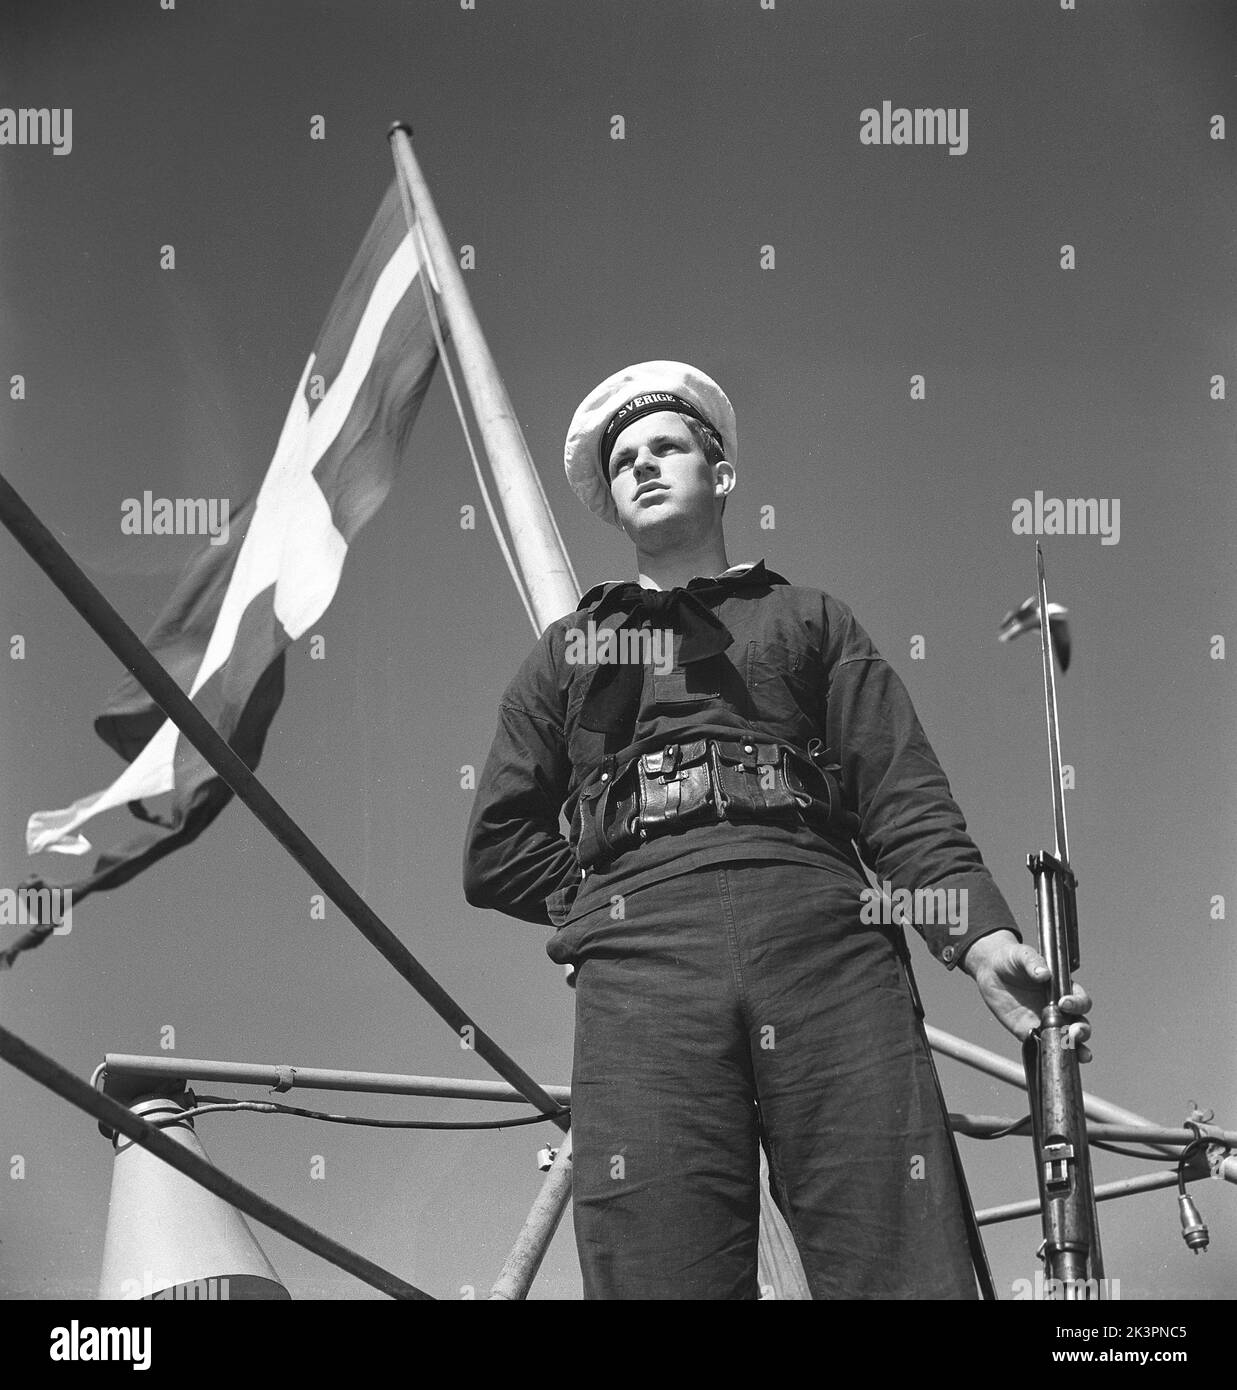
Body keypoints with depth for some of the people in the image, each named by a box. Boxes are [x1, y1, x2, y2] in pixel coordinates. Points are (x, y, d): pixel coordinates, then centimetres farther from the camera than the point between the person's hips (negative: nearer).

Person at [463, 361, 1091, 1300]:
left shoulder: (809, 619, 27)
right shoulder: (570, 651, 30)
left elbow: (904, 799, 12)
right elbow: (497, 853, 24)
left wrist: (982, 932, -4)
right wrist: (608, 895, 9)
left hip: (828, 943, 0)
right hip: (641, 965, 1)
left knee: (904, 1262, -15)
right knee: (660, 1272, -12)